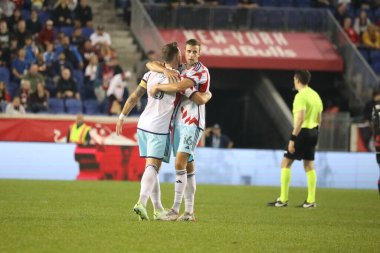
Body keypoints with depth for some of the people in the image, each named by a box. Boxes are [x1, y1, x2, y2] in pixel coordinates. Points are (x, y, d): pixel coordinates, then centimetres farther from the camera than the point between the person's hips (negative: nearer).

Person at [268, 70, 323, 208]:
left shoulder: (301, 96, -14)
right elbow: (319, 119, 17)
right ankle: (311, 201, 9)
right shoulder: (315, 95, 13)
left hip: (303, 132, -8)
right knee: (309, 166, 11)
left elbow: (300, 119, -22)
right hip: (313, 132, 8)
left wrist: (292, 138, -21)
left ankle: (283, 200, -3)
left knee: (286, 163, -1)